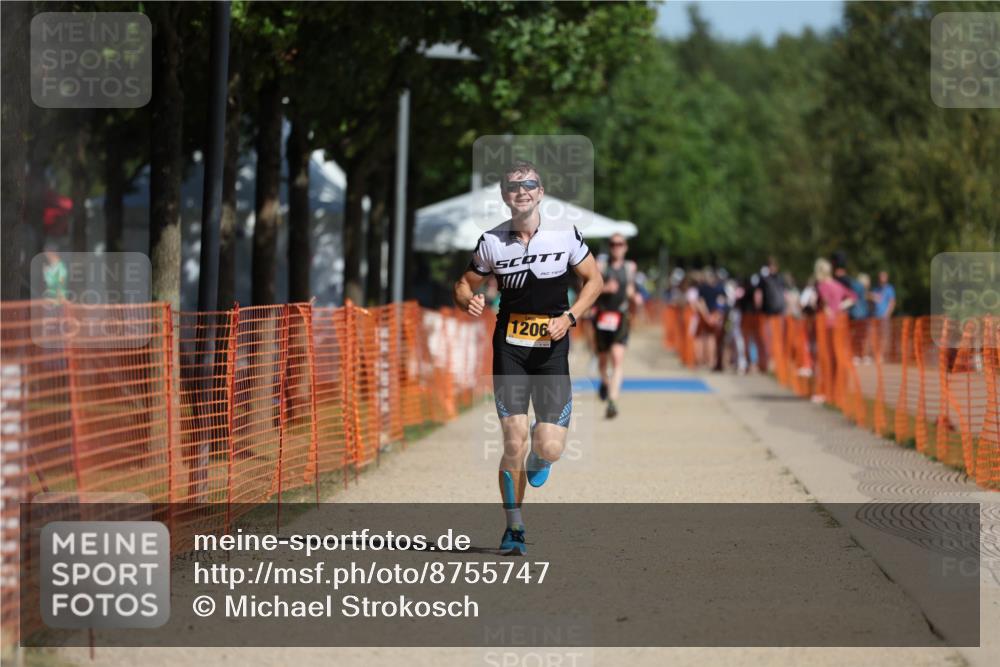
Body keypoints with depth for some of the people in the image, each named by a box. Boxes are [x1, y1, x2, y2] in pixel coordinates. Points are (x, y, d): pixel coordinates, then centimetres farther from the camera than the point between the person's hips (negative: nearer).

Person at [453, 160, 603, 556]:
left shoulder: (565, 235, -2)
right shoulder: (492, 242, 1)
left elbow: (594, 280, 9)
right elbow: (465, 284, 12)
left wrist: (569, 317, -7)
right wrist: (469, 302, -12)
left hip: (552, 349, 0)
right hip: (510, 348, 0)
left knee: (550, 449, -8)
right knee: (514, 443, -9)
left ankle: (539, 453, 32)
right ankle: (514, 529, 6)